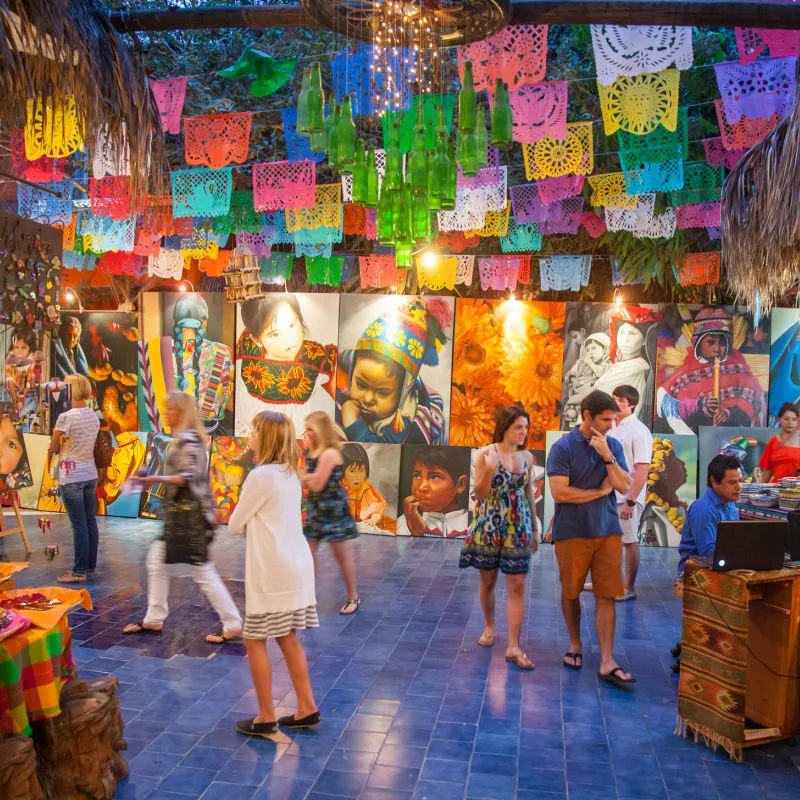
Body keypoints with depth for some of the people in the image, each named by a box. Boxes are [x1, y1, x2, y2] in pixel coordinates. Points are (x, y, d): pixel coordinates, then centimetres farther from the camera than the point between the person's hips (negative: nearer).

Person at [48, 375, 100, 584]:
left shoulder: (66, 417, -15)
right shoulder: (94, 416, 6)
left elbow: (52, 448, -6)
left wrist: (58, 446, 13)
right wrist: (63, 446, 9)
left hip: (71, 478, -7)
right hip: (90, 474, 7)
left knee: (79, 525, -3)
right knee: (90, 522, 10)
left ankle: (80, 572, 4)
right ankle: (90, 567, 18)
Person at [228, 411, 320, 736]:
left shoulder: (260, 476, -16)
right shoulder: (290, 474, 10)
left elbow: (234, 525, -7)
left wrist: (246, 523, 12)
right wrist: (252, 523, 2)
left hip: (271, 570, -8)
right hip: (296, 565, 8)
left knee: (255, 641, 5)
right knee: (287, 638, 17)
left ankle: (266, 718, 14)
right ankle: (307, 709, 23)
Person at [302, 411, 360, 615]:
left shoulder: (329, 454, -20)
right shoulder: (312, 452, 8)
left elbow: (316, 485, -21)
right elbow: (305, 481, 5)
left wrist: (307, 477, -3)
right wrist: (310, 477, -15)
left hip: (333, 510, -8)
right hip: (315, 510, 8)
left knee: (342, 554, 5)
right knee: (307, 552, 7)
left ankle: (353, 597, 20)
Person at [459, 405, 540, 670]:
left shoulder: (527, 457, 3)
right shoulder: (486, 454, -9)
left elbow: (529, 494, 12)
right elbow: (479, 495, -10)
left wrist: (534, 528, 15)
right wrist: (489, 470, -28)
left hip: (518, 529, 3)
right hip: (489, 526, -2)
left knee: (517, 586, -2)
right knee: (488, 581, 12)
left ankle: (513, 647, 2)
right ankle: (489, 627, 35)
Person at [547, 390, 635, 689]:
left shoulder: (613, 446, 5)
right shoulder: (563, 448, -8)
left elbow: (624, 487, -2)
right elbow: (559, 493, -16)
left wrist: (607, 456, -14)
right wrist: (600, 491, -8)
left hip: (608, 531, 3)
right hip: (572, 532, -3)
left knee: (606, 596, 0)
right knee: (570, 593, 10)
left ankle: (607, 662, 3)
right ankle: (575, 644, 32)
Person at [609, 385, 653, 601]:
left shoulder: (639, 431, -13)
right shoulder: (611, 428, 10)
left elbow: (642, 470, -17)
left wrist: (630, 501, -20)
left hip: (627, 497, -7)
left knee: (629, 541, 4)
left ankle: (629, 587, 15)